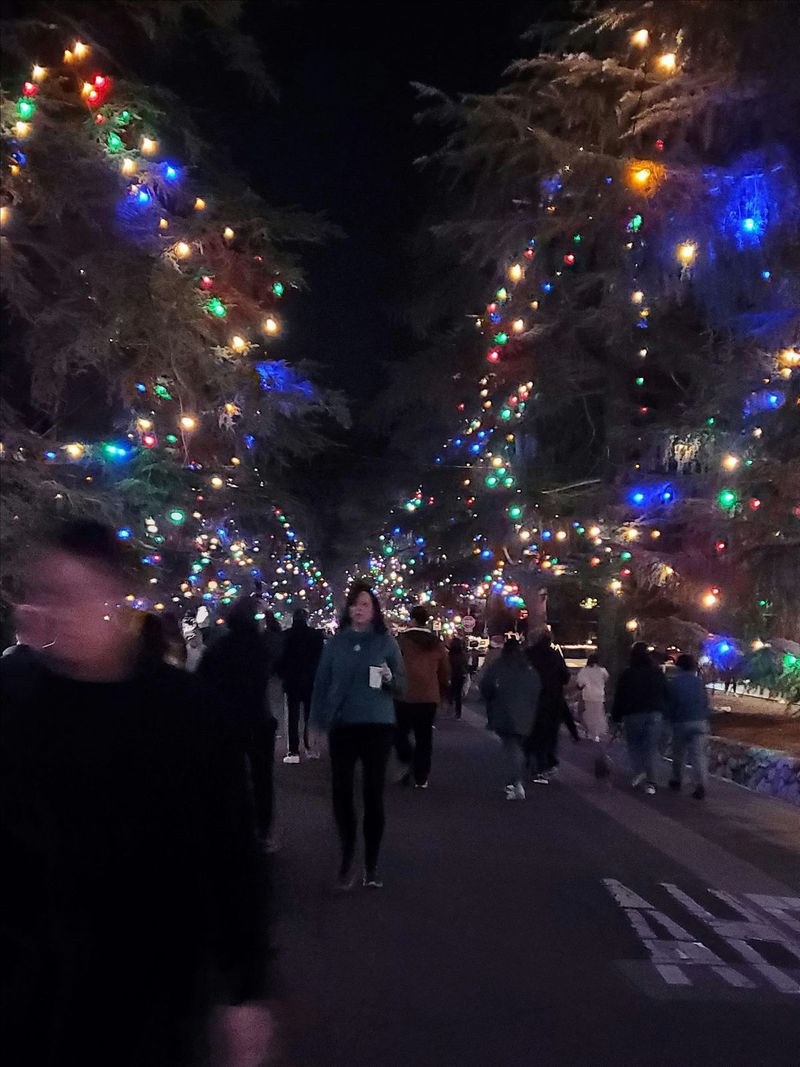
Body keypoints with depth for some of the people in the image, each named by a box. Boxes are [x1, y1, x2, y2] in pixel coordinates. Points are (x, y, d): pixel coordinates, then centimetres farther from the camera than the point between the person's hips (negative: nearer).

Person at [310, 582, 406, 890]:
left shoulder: (387, 642, 1)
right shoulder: (335, 643, 4)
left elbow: (401, 686, 3)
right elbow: (321, 683, 6)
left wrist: (389, 678, -19)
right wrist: (318, 720, -1)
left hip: (378, 726, -1)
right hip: (342, 727, 1)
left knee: (373, 794, 4)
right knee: (342, 793, 1)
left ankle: (371, 864, 15)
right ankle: (347, 859, 17)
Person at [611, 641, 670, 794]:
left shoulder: (627, 674, -5)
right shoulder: (657, 673, 5)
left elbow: (619, 697, -3)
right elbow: (665, 694, 10)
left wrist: (616, 716, 4)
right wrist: (663, 712, 16)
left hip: (632, 715, -2)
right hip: (654, 714, 2)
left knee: (634, 744, 13)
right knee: (651, 747, 4)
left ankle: (638, 771, -7)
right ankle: (650, 783, 0)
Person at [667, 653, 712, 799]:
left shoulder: (673, 683, -5)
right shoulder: (699, 682, 3)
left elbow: (670, 705, -3)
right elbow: (706, 704, 5)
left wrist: (671, 720, 10)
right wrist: (706, 719, 15)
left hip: (680, 723, -1)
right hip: (699, 723, 1)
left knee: (678, 753, 15)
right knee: (699, 754, -1)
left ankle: (677, 781, 25)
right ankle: (701, 784, -14)